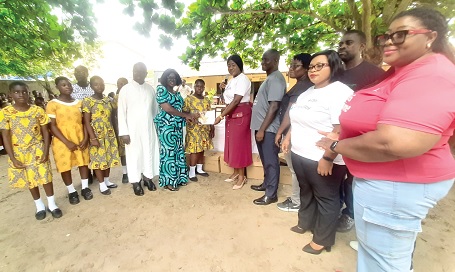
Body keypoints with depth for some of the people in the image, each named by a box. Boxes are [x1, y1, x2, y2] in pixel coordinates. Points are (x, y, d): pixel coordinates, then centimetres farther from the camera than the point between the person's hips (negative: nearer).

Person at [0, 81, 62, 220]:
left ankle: (52, 204, 19)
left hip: (38, 150, -1)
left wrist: (46, 151, -10)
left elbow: (45, 132, -3)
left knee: (46, 177, 2)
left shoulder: (38, 110, -5)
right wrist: (13, 158, -9)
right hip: (19, 153, 1)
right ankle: (39, 205, 29)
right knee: (30, 180, 12)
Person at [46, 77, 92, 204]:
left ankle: (85, 187, 23)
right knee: (65, 165, 6)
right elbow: (52, 126, -8)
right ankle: (71, 191, 22)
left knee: (83, 162, 8)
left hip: (80, 138, 3)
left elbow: (84, 122, 5)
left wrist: (85, 138, -8)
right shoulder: (53, 104, -5)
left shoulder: (79, 103, 6)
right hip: (62, 140, -2)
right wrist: (67, 142, -17)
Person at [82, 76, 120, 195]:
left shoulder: (108, 100, 7)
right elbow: (86, 122, -10)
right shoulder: (87, 101, -8)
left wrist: (114, 133, 9)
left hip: (109, 134, 5)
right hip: (97, 135, -5)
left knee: (109, 157, 12)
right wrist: (93, 138, -16)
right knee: (98, 159, 4)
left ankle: (107, 180, 28)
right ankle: (102, 184, 16)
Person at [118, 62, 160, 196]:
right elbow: (121, 112, -5)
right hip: (133, 129, -3)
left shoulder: (151, 89, 7)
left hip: (149, 128, 3)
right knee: (134, 154, 5)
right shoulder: (125, 89, -3)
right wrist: (124, 132, -11)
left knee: (149, 152, 10)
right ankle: (136, 181, 19)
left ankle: (148, 177, 27)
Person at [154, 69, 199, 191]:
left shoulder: (176, 92, 16)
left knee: (178, 150, 10)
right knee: (169, 151, -4)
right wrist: (186, 115, -14)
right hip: (166, 125, -8)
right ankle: (168, 181, 7)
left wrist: (190, 115, 0)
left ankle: (178, 177, 21)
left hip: (177, 125, 8)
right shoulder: (161, 89, -6)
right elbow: (167, 108, -16)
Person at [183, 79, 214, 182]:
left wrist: (212, 128, 9)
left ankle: (199, 169, 25)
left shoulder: (207, 100, 11)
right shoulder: (189, 99, -3)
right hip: (193, 128, -5)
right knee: (194, 149, -5)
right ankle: (191, 172, 6)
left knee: (202, 149, 11)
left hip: (205, 128, 5)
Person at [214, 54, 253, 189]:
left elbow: (236, 100, -23)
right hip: (231, 114, 9)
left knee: (239, 143, -3)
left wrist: (221, 116, -24)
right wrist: (225, 89, 6)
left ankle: (242, 176, 11)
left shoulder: (243, 79, -13)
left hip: (241, 114, -9)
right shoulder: (232, 80, 16)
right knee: (232, 143, 12)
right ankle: (236, 172, 26)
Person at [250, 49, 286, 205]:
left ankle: (271, 195, 13)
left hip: (268, 129, -10)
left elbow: (274, 106, -21)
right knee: (266, 160, 20)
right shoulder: (270, 78, 18)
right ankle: (267, 184, 36)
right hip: (263, 126, 10)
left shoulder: (276, 79, -14)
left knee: (270, 161, 0)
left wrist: (262, 129, -22)